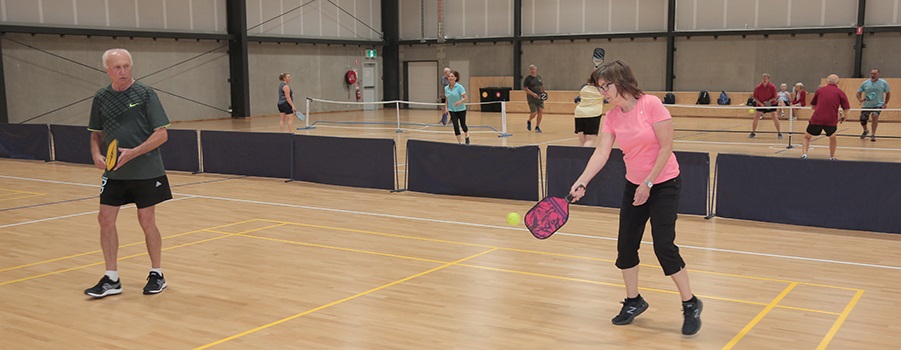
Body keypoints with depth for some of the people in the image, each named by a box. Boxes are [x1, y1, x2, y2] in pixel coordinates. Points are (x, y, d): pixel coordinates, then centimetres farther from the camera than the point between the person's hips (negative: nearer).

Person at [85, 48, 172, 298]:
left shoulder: (145, 94, -8)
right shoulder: (100, 98, 5)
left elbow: (162, 134, -10)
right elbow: (97, 134, 15)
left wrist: (132, 153, -20)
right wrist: (97, 154, -5)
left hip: (146, 172, -4)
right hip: (114, 173, 4)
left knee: (147, 221, 3)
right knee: (106, 219, 1)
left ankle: (156, 275, 19)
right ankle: (111, 279, 12)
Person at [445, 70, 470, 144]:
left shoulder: (459, 87, -15)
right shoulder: (446, 88, -1)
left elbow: (465, 98, -16)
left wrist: (460, 102, -35)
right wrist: (447, 107, 4)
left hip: (461, 109, -3)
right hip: (452, 110, 3)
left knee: (463, 125, 10)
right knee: (456, 126, -5)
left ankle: (467, 137, 41)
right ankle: (460, 142, 5)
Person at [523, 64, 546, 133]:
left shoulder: (539, 77, 12)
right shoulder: (527, 79, -5)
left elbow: (542, 85, 26)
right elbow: (525, 88, -11)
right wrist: (533, 94, -21)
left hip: (539, 98, 5)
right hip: (532, 98, -5)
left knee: (541, 112, -5)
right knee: (534, 112, -9)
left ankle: (537, 127, 9)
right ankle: (529, 121, 24)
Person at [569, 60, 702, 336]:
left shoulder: (651, 104, -19)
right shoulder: (612, 117, -2)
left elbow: (666, 146, -18)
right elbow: (601, 153, -8)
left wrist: (648, 183, -16)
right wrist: (581, 182, -22)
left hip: (663, 184, -6)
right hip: (634, 186, 6)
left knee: (663, 245, -11)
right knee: (625, 245, 4)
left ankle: (690, 305, 7)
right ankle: (633, 301, 24)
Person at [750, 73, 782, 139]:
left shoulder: (772, 87, -15)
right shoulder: (757, 87, -13)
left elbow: (774, 97, -9)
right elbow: (755, 98, -6)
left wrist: (769, 101, -27)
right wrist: (761, 104, -20)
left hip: (771, 104, -1)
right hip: (761, 104, 1)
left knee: (774, 117, -10)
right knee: (756, 117, -6)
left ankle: (779, 133, 0)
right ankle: (753, 133, 8)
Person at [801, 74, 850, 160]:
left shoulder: (819, 90, 11)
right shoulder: (840, 92, 6)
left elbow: (813, 106, 19)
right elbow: (846, 109, -1)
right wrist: (843, 117, 16)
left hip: (816, 119, 0)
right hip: (831, 121, 0)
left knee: (807, 137, 17)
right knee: (832, 137, 28)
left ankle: (804, 154, -3)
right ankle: (832, 157, 31)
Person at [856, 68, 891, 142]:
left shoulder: (884, 83, -3)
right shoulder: (865, 83, -1)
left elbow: (888, 93, 6)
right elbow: (859, 92, 5)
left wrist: (886, 103, -5)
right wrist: (859, 99, -16)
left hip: (878, 105, -2)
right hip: (866, 105, 2)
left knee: (875, 116, -22)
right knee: (862, 119, -1)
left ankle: (873, 135, -9)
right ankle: (865, 130, 33)